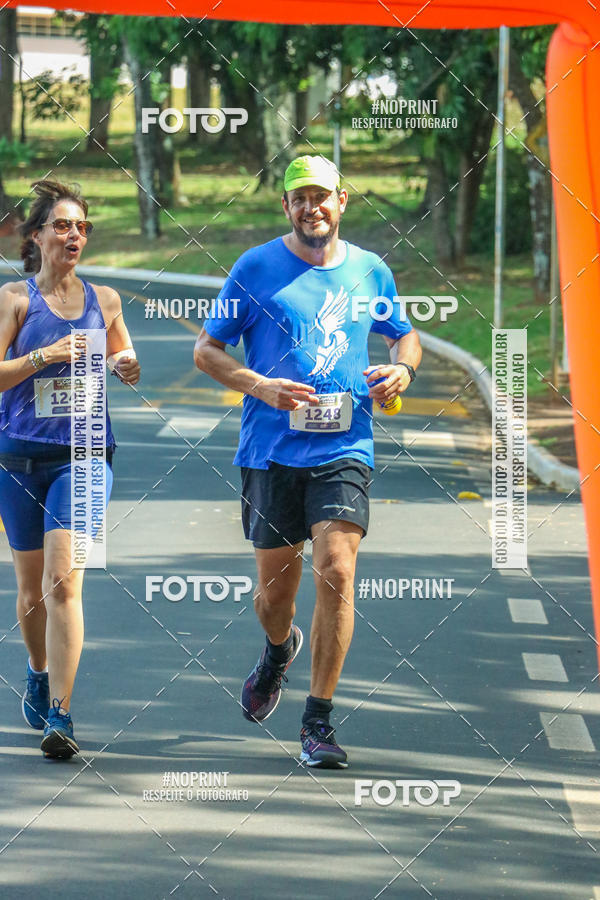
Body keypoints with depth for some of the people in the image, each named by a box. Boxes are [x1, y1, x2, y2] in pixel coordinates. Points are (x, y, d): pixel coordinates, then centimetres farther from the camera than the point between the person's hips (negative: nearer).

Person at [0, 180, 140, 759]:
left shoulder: (103, 300, 8)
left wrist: (128, 368, 0)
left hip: (83, 455, 0)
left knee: (62, 581, -14)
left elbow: (123, 357, 23)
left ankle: (59, 715, -17)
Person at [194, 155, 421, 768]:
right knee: (275, 586, 7)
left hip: (345, 449, 0)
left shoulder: (370, 271, 8)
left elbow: (404, 335, 25)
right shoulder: (256, 268, 1)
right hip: (271, 452, 0)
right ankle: (278, 650, 45)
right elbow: (206, 350, 3)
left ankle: (318, 723, -7)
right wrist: (261, 386, -13)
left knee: (335, 574, -14)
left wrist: (402, 369, 1)